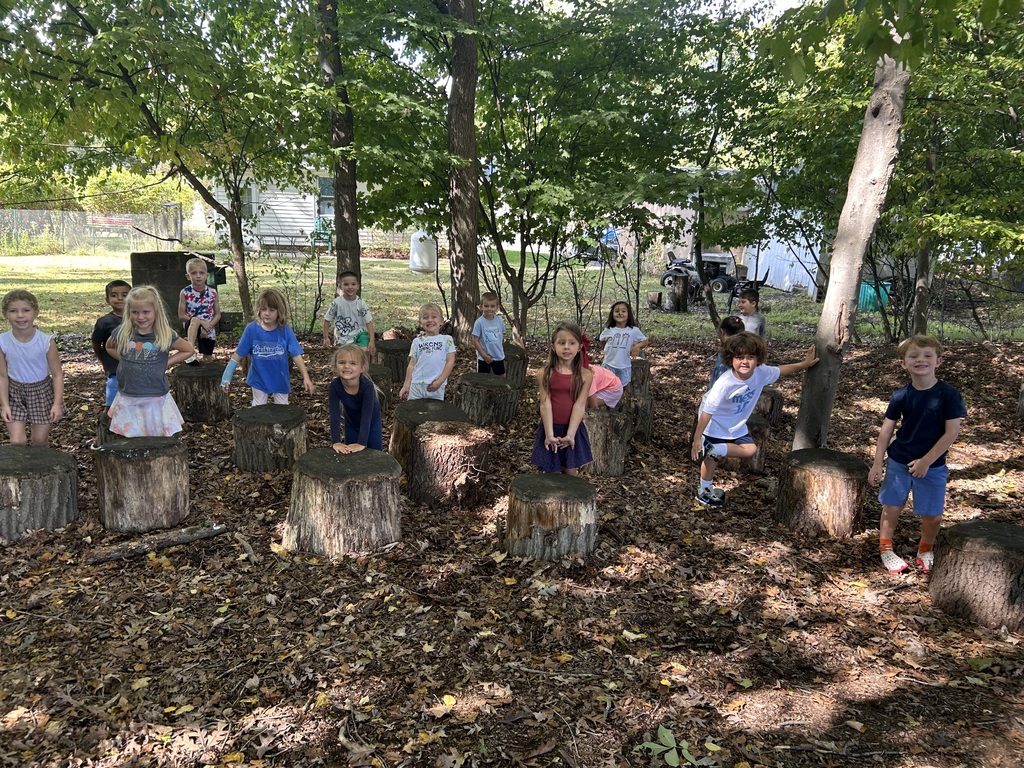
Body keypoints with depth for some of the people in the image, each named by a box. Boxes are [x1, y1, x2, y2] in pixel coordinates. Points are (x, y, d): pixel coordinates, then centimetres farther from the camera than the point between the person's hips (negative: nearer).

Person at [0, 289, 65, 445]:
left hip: (42, 391, -1)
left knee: (40, 440, 9)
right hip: (14, 393, 1)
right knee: (17, 441, -5)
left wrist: (57, 403, -15)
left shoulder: (47, 342, -19)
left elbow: (57, 374, -11)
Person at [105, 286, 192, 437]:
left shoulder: (165, 335, -9)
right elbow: (109, 347, 18)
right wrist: (125, 360, 3)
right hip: (128, 399, 2)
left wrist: (166, 362, -4)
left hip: (156, 399, -2)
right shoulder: (122, 332, -3)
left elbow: (189, 351, 4)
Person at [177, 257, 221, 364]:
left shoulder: (212, 292, -6)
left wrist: (208, 327, -17)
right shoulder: (185, 292, -10)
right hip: (191, 326, -3)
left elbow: (218, 314, -1)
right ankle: (190, 354, -40)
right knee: (195, 320, -36)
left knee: (207, 359, 8)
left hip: (208, 331, 3)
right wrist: (200, 322, -19)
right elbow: (181, 316, -8)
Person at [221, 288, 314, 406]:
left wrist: (306, 377, -26)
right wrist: (226, 377, -13)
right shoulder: (251, 329, -15)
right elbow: (238, 355, -9)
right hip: (259, 380, 0)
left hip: (280, 380, 0)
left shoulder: (285, 331, -16)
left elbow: (296, 355, -17)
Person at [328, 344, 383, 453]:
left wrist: (362, 443, -42)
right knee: (349, 452, 11)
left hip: (371, 420, -2)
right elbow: (335, 415, -31)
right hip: (351, 421, 2)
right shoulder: (335, 386, -31)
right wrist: (336, 441, -38)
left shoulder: (367, 386, -38)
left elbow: (366, 415, -38)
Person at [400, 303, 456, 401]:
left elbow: (450, 362, -1)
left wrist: (439, 381, -9)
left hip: (436, 387, -2)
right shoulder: (417, 341, 9)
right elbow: (412, 365, 10)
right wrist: (406, 386, 6)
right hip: (416, 385, 2)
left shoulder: (447, 340, 4)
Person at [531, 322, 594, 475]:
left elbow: (579, 406, -11)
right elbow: (545, 404, -12)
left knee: (570, 474, 10)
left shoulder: (585, 375, -6)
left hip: (573, 429, 1)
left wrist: (570, 434, -18)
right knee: (547, 474, 9)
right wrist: (550, 434, -18)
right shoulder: (545, 373, -7)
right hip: (550, 428, 0)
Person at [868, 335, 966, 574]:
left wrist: (926, 461, -15)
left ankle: (925, 551, 32)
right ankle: (886, 550, 27)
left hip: (932, 465, -1)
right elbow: (886, 430, -1)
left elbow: (951, 433, -13)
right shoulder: (900, 396, -7)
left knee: (932, 516, 6)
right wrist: (877, 463, -4)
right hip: (898, 462, 1)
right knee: (891, 508, 8)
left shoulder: (949, 395, -13)